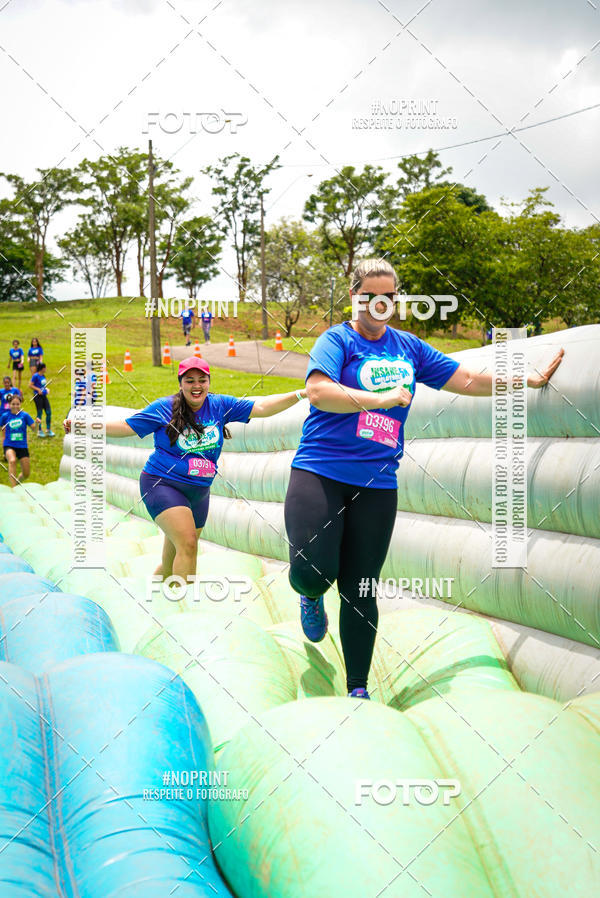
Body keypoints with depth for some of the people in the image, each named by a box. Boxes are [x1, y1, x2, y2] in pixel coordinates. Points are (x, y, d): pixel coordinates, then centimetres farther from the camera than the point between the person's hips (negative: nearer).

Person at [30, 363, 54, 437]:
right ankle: (39, 431, 11)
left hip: (44, 396, 7)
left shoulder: (43, 376, 11)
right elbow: (30, 385, -13)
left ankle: (48, 430, 14)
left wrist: (46, 389, 10)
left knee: (49, 412, 4)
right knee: (39, 413, 0)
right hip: (38, 396, -7)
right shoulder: (35, 376, -12)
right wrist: (38, 389, -20)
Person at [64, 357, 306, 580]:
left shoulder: (220, 405, 2)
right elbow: (125, 426, -2)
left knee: (171, 565, 14)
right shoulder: (164, 408, -5)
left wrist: (301, 394, -10)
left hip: (198, 492, 5)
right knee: (188, 545, -26)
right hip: (163, 485, -5)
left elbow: (260, 407, -1)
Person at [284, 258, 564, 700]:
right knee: (313, 571, -18)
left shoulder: (409, 348, 15)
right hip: (320, 471, -4)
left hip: (377, 483, 4)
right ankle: (311, 598, 21)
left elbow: (466, 380, 20)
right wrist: (382, 399, -22)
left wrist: (530, 380, 19)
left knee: (360, 592, 4)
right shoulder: (338, 339, -2)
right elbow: (318, 392, -19)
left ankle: (358, 690, 16)